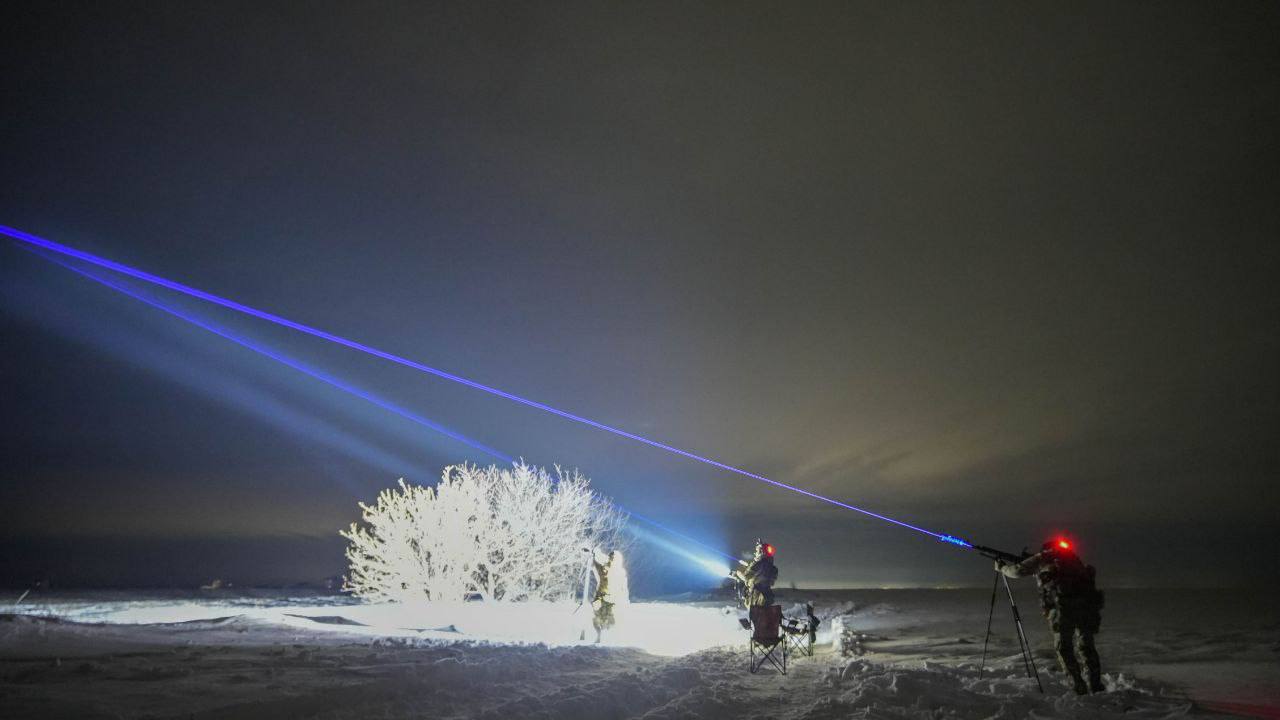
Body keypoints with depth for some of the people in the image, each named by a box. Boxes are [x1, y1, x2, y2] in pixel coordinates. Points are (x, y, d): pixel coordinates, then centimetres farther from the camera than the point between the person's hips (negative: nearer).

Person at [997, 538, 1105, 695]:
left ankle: (1079, 687, 0)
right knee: (1086, 646, 15)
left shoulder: (1043, 558, 17)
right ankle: (1096, 687, 9)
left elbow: (1018, 571, 14)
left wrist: (1002, 567, 32)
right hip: (1087, 604, 4)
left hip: (1063, 605, -4)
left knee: (1063, 648, 7)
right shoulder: (1074, 557, 29)